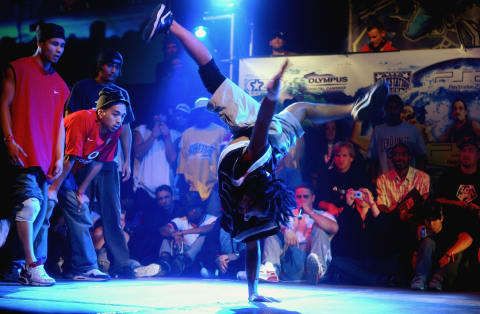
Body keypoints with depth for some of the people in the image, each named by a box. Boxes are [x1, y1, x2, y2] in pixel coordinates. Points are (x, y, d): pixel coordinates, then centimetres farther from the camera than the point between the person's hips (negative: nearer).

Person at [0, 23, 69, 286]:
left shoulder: (59, 84, 19)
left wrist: (59, 157, 9)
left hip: (45, 160, 6)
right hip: (22, 153, -6)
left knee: (42, 214, 3)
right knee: (30, 204, -19)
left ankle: (28, 269, 8)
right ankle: (33, 265, -16)